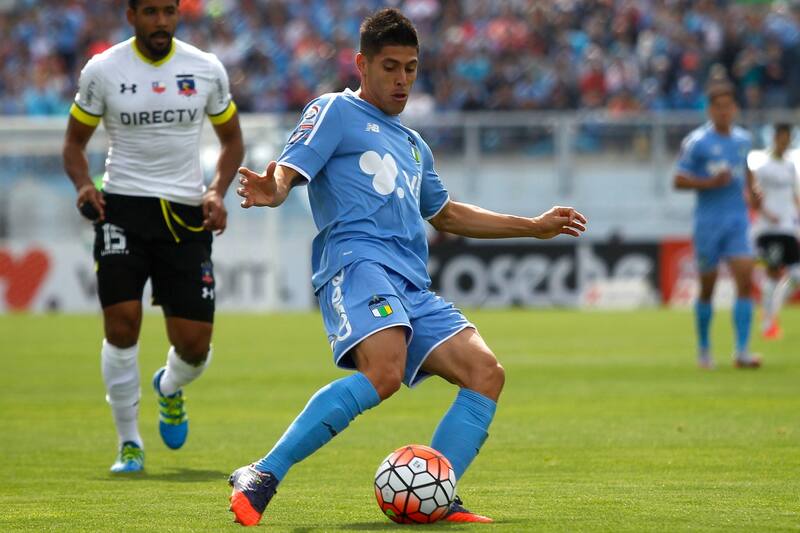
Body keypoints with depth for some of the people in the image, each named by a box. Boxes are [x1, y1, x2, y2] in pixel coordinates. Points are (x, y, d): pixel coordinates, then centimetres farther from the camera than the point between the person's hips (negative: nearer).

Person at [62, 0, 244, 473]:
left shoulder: (207, 69, 4)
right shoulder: (102, 70, -1)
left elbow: (232, 139, 16)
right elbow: (75, 141, 9)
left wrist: (217, 191, -2)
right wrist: (83, 185, -11)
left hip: (186, 213, 1)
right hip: (123, 207, -1)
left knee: (195, 345, -2)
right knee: (122, 322, -15)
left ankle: (170, 389, 36)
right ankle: (129, 443, 2)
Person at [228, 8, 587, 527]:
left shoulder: (413, 145, 32)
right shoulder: (336, 113, 8)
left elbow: (446, 214, 44)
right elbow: (287, 172, -5)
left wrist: (533, 227, 46)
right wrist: (270, 191, -31)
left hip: (413, 287, 8)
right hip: (358, 262, -8)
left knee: (485, 372, -9)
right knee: (384, 372, -33)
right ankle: (260, 478, -31)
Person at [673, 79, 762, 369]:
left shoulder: (743, 139, 11)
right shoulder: (696, 142, -6)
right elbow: (679, 181, -6)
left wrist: (752, 188, 10)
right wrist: (711, 182, -19)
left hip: (738, 220, 3)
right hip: (708, 222, -3)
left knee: (745, 281, -12)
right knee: (707, 287, 5)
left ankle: (742, 351, -13)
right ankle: (703, 348, 23)